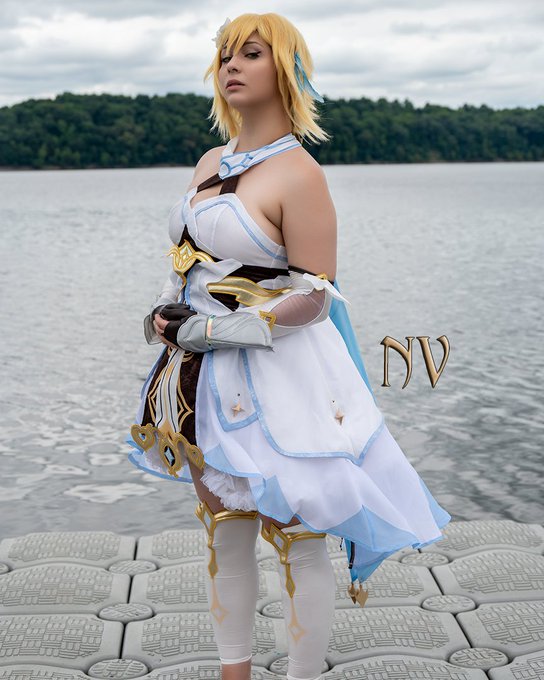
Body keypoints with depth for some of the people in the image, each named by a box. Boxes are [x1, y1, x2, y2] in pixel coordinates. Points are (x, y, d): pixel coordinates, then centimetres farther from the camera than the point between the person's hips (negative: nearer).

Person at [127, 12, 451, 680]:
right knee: (223, 532, 16)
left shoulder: (298, 172, -13)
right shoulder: (210, 163, 10)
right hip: (208, 380, 8)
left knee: (296, 542, 3)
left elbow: (311, 299, -16)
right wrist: (165, 318, 0)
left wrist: (203, 329, -17)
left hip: (278, 381, -8)